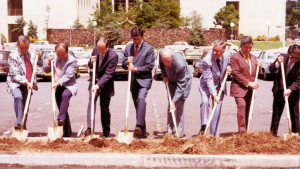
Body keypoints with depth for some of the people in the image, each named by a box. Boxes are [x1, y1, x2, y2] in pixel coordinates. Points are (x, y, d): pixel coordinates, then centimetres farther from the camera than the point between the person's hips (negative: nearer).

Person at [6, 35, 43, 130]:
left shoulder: (31, 54, 6)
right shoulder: (13, 56, -10)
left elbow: (41, 65, 21)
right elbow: (15, 74, -15)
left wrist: (39, 57, 0)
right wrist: (26, 82, -25)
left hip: (28, 84, 5)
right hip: (15, 83, -5)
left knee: (26, 106, 7)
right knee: (18, 97, -32)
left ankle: (23, 129, 18)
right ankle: (19, 123, -33)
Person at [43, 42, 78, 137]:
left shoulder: (72, 61, -11)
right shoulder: (54, 58, 6)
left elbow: (68, 76, -19)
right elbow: (46, 70, 10)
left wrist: (58, 83, -30)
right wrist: (49, 62, -8)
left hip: (69, 86, -5)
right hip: (58, 87, 6)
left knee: (65, 95, -39)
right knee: (62, 110, 7)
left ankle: (61, 119, -39)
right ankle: (67, 132, 15)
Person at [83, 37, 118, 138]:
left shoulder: (113, 56, -19)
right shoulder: (95, 50, -3)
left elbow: (108, 74, -22)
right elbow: (90, 66, 10)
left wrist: (98, 85, -29)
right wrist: (92, 62, -15)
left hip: (106, 85, -3)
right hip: (95, 81, 3)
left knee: (105, 108, 3)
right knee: (91, 102, -16)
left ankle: (106, 133, 14)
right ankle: (89, 128, -21)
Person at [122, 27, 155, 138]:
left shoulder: (149, 48, -3)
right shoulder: (128, 48, 10)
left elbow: (150, 66, -7)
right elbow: (123, 64, 13)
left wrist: (136, 68, -15)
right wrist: (128, 63, -10)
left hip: (144, 79, -5)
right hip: (133, 81, 5)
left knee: (141, 98, -29)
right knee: (137, 105, 7)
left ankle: (139, 126, -39)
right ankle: (142, 132, 16)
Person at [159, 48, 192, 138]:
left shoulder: (180, 64, -40)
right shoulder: (161, 54, -24)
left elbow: (181, 86, -32)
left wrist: (174, 101, -32)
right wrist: (164, 75, -7)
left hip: (183, 82, -5)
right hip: (171, 81, 6)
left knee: (179, 107, -9)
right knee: (170, 106, 4)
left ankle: (179, 134, -1)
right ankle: (169, 131, 11)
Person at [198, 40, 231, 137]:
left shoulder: (227, 56, -13)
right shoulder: (207, 61, -26)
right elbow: (209, 79, -27)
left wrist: (228, 69, -13)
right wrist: (214, 94, -34)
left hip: (220, 85, 3)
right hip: (206, 84, -3)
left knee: (217, 108, 1)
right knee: (205, 101, -29)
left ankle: (215, 134, 7)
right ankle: (204, 126, -17)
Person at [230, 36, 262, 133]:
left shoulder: (253, 58, 16)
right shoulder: (235, 58, -6)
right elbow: (236, 74, -13)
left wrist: (258, 67, 1)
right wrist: (248, 83, -17)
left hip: (250, 89, 6)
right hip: (239, 88, -6)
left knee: (247, 110, 6)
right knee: (241, 105, -21)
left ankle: (245, 131, 12)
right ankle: (242, 131, -20)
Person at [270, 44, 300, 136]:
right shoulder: (283, 57, -10)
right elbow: (271, 70, -3)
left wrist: (289, 90, -33)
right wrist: (277, 63, -23)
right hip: (279, 90, 2)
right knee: (276, 112, 9)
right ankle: (273, 132, 20)